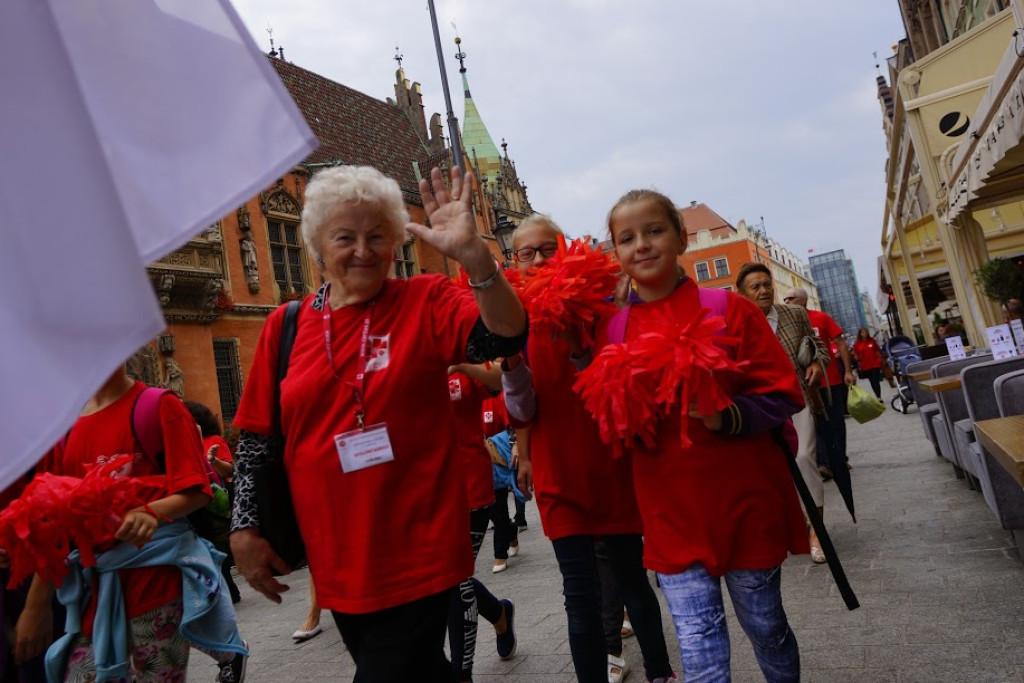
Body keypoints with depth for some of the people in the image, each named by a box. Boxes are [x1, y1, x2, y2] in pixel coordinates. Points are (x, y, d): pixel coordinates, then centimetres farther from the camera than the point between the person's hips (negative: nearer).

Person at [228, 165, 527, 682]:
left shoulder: (424, 302, -6)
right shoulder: (285, 325, 2)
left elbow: (504, 337, -23)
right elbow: (255, 438, 7)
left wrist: (472, 253, -36)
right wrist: (244, 529, 3)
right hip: (335, 562, 5)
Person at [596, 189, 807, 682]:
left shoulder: (727, 308, -5)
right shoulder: (613, 330, 1)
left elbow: (783, 394, -6)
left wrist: (728, 416, -22)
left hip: (744, 501, -1)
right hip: (671, 512, 1)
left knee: (764, 625, 18)